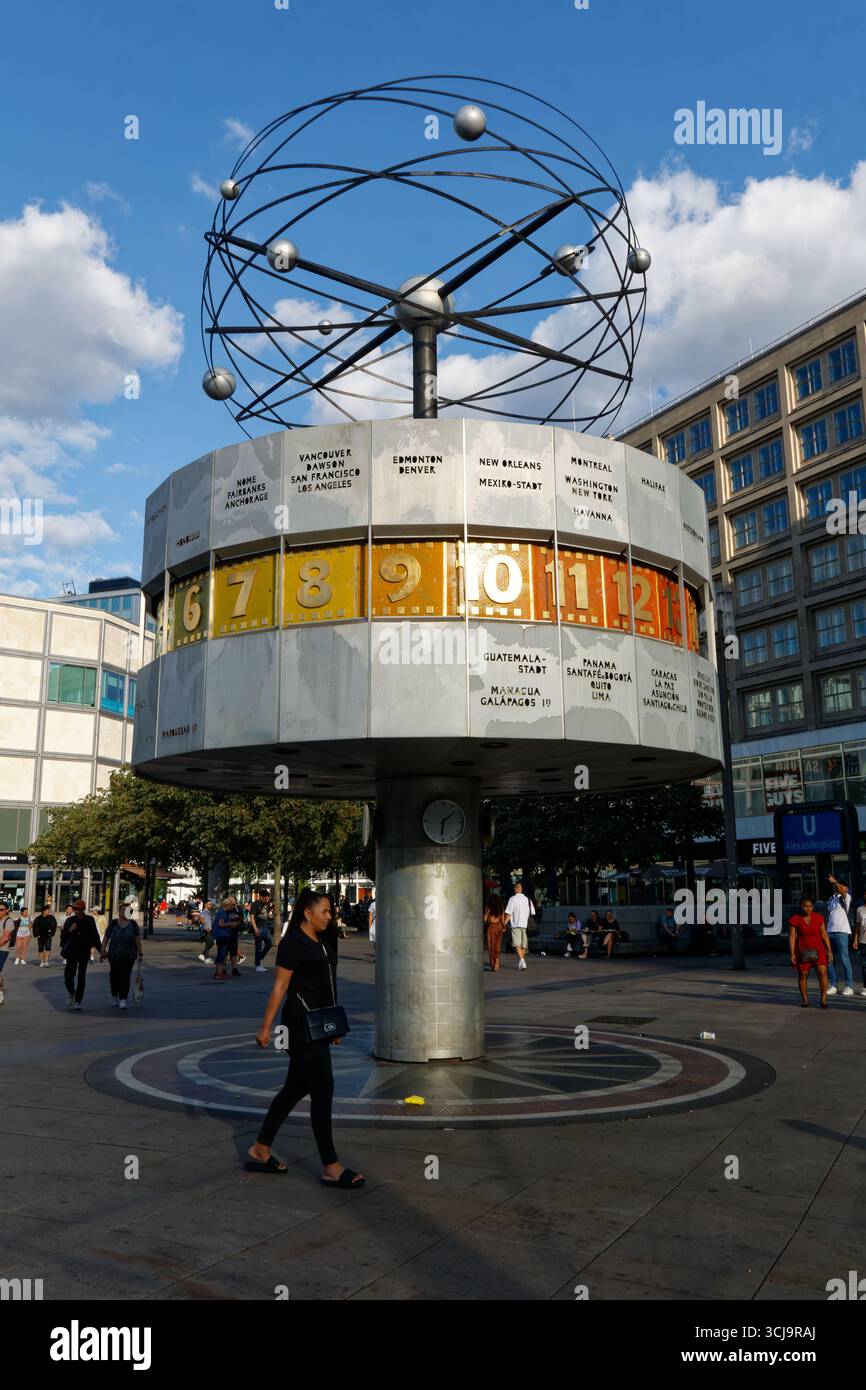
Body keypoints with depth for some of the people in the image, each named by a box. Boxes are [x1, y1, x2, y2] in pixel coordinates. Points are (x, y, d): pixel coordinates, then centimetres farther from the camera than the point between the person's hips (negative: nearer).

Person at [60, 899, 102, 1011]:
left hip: (84, 952, -1)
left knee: (81, 978, -3)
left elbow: (94, 936, 5)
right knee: (68, 976, 0)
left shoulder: (89, 920, 0)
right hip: (72, 952, 1)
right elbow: (63, 935, 7)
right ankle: (71, 994, 29)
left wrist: (101, 950, 4)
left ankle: (77, 1002, 2)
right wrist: (69, 930, -14)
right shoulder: (70, 920, 2)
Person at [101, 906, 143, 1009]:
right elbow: (106, 937, 1)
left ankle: (123, 1000, -10)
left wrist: (140, 952, 0)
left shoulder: (133, 924, 2)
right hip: (114, 955, 1)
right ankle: (114, 997, 31)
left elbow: (137, 939, 2)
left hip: (129, 956, -1)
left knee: (125, 976, -9)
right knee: (114, 976, 11)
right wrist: (103, 949, -7)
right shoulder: (113, 923, 2)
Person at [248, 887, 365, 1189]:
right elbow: (279, 987, -14)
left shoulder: (323, 942, 14)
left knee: (296, 1087, 14)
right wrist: (265, 1027, -15)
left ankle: (260, 1151, 25)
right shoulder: (293, 943, -12)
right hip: (302, 1022, -9)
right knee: (322, 1089, -8)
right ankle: (331, 1168, -3)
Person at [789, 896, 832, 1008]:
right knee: (803, 974, 2)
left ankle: (823, 1000, -4)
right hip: (802, 950, -1)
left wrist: (829, 950, -5)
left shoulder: (818, 917, -5)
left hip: (818, 949, 1)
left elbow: (824, 934, -1)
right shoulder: (795, 919, -11)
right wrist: (792, 954, -14)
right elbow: (791, 937, -10)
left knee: (822, 972, -12)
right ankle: (805, 1000, 17)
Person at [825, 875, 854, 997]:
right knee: (828, 959, 5)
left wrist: (835, 882, -41)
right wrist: (825, 930, 13)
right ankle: (833, 985, 12)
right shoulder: (831, 898, 18)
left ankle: (849, 986, 3)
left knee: (844, 959, -4)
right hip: (830, 932, 6)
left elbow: (842, 892, -25)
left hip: (841, 932, -6)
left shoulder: (846, 897, -1)